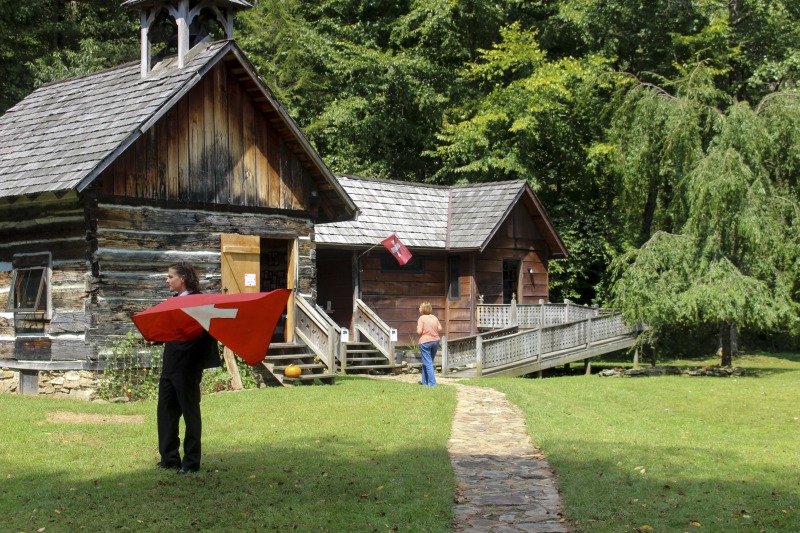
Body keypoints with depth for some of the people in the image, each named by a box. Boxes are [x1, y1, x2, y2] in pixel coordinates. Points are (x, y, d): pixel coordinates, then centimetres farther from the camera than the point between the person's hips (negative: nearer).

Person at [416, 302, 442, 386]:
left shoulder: (421, 318, -11)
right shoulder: (434, 317, 6)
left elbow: (419, 331, -17)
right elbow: (440, 329, 5)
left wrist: (417, 328, 4)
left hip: (425, 342, -6)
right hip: (435, 341, 6)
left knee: (428, 363, -2)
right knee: (428, 362, 18)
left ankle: (432, 382, -7)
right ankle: (425, 381, 23)